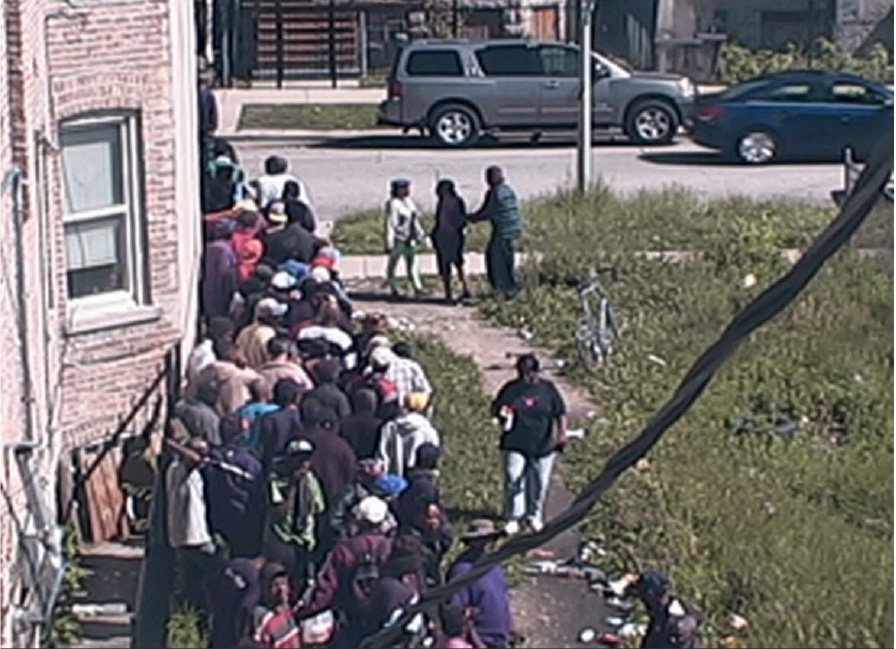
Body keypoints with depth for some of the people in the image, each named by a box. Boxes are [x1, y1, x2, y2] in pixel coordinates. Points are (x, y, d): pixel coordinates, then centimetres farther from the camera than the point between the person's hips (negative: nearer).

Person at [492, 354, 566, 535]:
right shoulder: (511, 389, 1)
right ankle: (513, 518, 1)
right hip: (516, 445, -1)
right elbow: (495, 408, 10)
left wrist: (562, 433, -3)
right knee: (513, 480, -7)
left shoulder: (547, 388, 2)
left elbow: (560, 412, 7)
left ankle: (535, 516, 25)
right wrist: (502, 412, -13)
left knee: (539, 482, 8)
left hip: (543, 445, 1)